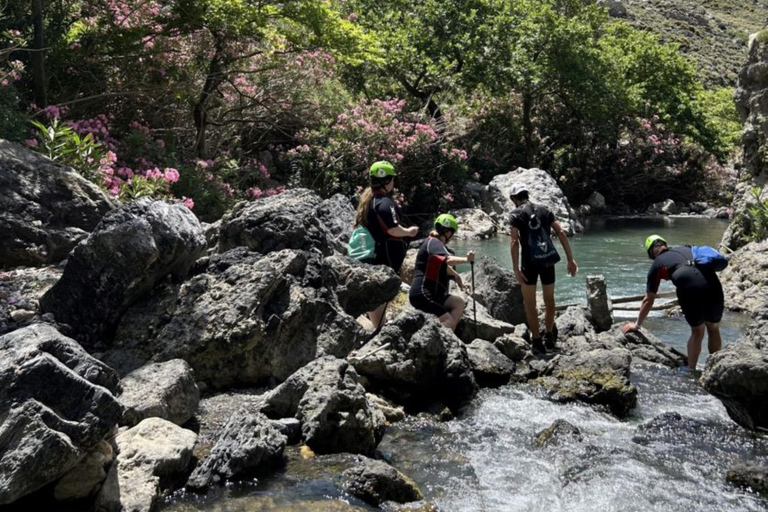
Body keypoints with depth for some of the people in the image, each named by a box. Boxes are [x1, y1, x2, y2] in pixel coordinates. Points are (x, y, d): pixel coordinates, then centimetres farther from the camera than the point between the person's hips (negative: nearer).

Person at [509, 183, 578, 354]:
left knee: (529, 302, 9)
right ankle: (549, 335, 28)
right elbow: (561, 233, 0)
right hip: (547, 260, 4)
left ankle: (537, 340, 9)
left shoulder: (517, 214, -3)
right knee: (549, 299, 22)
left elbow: (515, 242, -15)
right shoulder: (544, 210, 8)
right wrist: (570, 259, 1)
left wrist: (516, 269, -16)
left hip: (529, 262, -4)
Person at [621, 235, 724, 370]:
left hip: (689, 288, -3)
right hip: (712, 283, 3)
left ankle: (691, 370, 23)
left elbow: (648, 300, 27)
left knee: (697, 331, 17)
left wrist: (637, 324, 38)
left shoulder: (657, 263, 23)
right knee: (714, 329, 20)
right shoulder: (687, 249, 33)